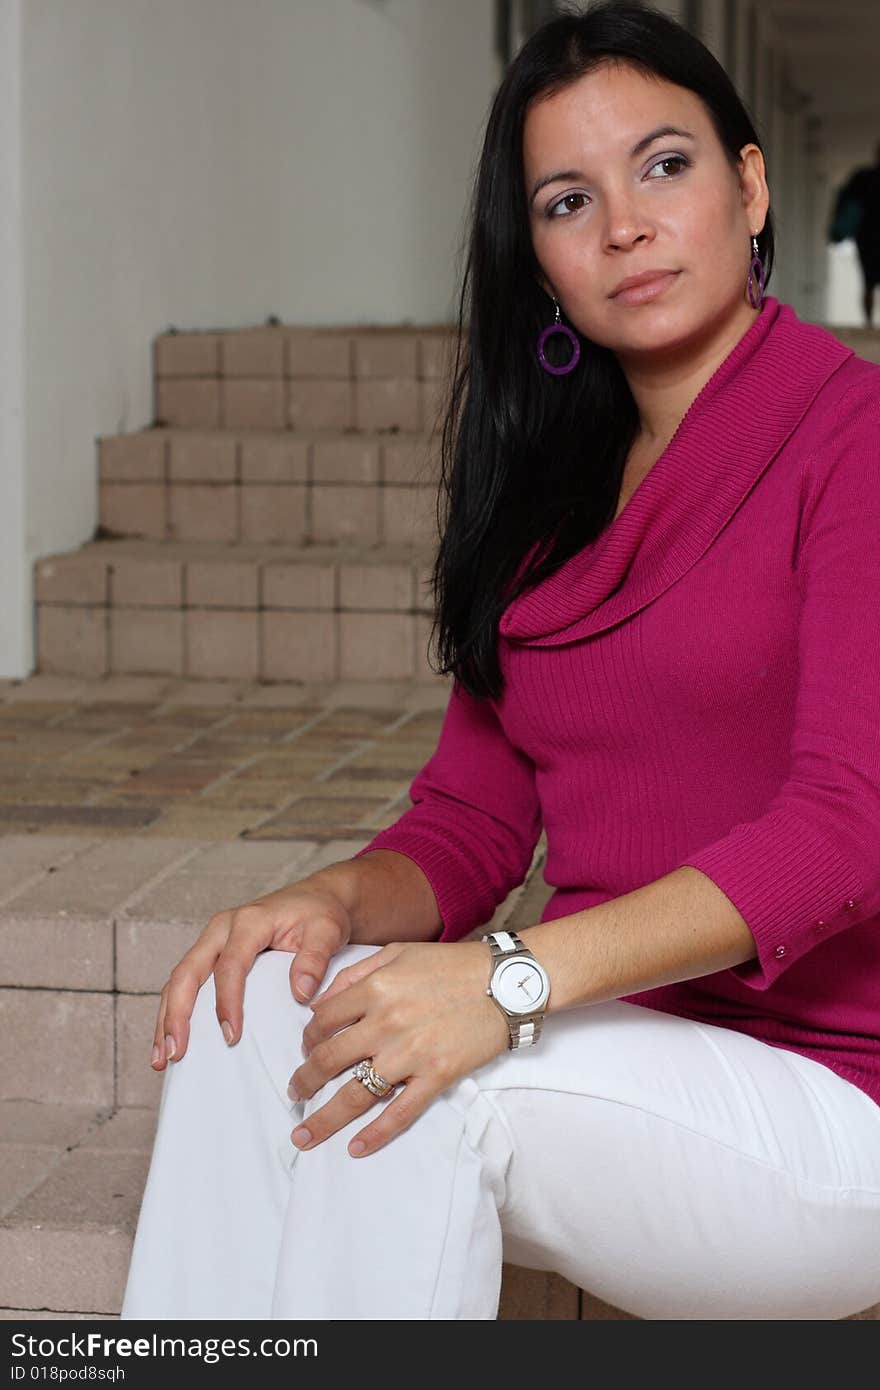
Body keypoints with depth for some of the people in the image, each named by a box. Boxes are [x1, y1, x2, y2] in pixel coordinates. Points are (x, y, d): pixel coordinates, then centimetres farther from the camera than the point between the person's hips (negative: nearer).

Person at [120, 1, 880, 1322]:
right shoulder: (556, 487, 15)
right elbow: (470, 818, 11)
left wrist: (516, 975, -29)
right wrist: (340, 899, -13)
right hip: (619, 1067, 6)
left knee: (394, 1082, -29)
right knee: (260, 1010, -19)